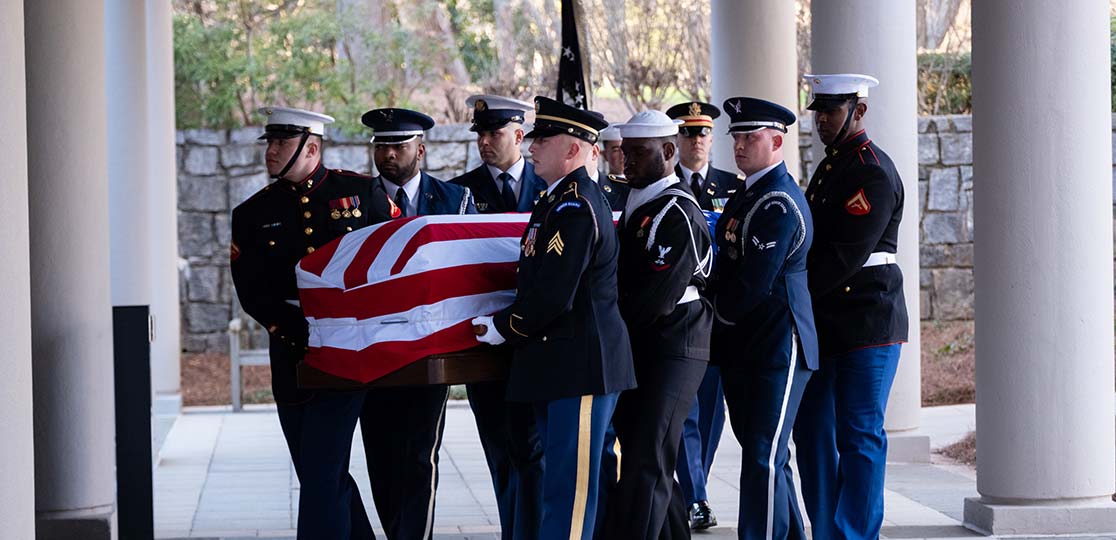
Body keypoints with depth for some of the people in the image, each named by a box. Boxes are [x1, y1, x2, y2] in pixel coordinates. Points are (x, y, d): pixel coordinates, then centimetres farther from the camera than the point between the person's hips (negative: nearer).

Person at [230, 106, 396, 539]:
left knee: (322, 474, -11)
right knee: (325, 476, 9)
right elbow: (253, 293, -1)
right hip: (293, 355, 3)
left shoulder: (362, 193, 3)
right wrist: (302, 332, -15)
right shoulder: (253, 215, 7)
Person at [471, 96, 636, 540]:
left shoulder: (575, 208, -17)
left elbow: (553, 296, -21)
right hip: (558, 367, 10)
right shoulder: (557, 201, 15)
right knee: (562, 483, 15)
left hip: (581, 365, -10)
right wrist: (508, 323, 11)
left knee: (569, 490, -8)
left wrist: (503, 328, -9)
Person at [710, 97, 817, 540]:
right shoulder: (748, 195, 16)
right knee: (766, 457, 15)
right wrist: (721, 317, 9)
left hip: (776, 349, -10)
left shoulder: (778, 204, -16)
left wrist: (720, 315, -5)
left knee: (764, 458, -10)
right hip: (745, 350, 10)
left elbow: (754, 283, -20)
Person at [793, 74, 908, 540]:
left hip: (867, 323, -9)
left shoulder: (873, 173, -13)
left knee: (859, 436, -5)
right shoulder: (830, 166, 17)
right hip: (824, 325, 9)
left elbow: (846, 255, -20)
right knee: (812, 432, 11)